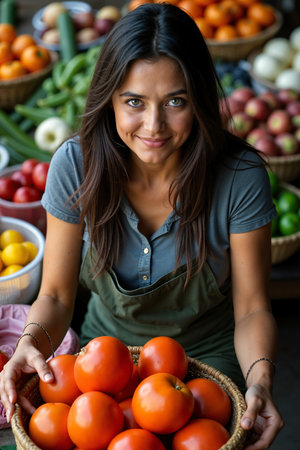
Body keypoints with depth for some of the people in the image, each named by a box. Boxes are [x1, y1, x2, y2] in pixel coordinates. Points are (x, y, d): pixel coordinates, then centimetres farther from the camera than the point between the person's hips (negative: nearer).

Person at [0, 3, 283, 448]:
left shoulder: (240, 176, -21)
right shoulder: (76, 165, -17)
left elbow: (251, 309, -13)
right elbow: (56, 295, -9)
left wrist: (260, 380, -32)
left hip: (210, 354, -1)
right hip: (107, 345, 2)